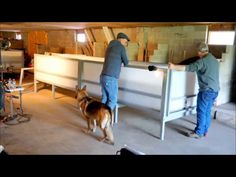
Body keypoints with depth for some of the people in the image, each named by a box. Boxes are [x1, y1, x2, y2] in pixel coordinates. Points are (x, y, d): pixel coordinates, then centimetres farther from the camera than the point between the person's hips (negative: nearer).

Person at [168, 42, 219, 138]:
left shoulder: (203, 60, -14)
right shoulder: (214, 60, 15)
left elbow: (190, 68, -25)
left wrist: (174, 67, -26)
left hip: (206, 90, -9)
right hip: (215, 90, 9)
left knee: (201, 111, -1)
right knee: (207, 111, 14)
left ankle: (198, 132, 6)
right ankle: (204, 131, 23)